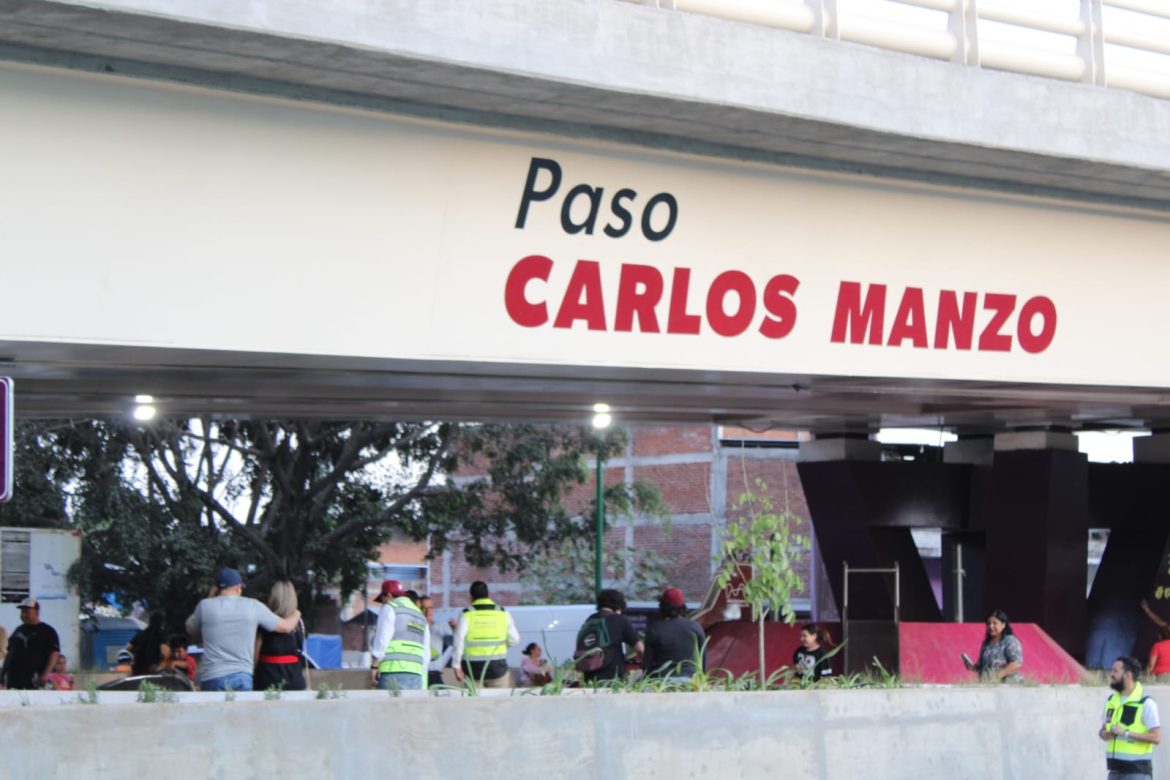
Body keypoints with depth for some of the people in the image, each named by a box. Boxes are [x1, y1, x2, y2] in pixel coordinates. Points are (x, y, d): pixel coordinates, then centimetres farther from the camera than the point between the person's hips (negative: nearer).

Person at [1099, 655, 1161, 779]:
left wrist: (1126, 733, -20)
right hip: (1115, 770, 7)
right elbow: (1102, 730, 20)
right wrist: (1105, 734, -5)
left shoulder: (1146, 703, -10)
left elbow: (1156, 737, -15)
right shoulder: (1111, 701, 11)